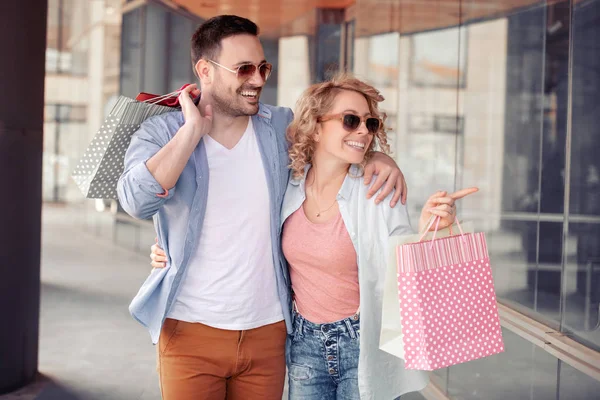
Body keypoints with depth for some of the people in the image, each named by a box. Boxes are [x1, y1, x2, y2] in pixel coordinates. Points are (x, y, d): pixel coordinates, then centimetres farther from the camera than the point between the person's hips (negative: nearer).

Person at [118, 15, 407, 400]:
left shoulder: (282, 127, 4)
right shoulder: (161, 133, -3)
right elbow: (137, 201, -22)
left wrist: (380, 157, 0)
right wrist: (194, 129, -18)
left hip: (268, 330, 3)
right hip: (191, 329, -3)